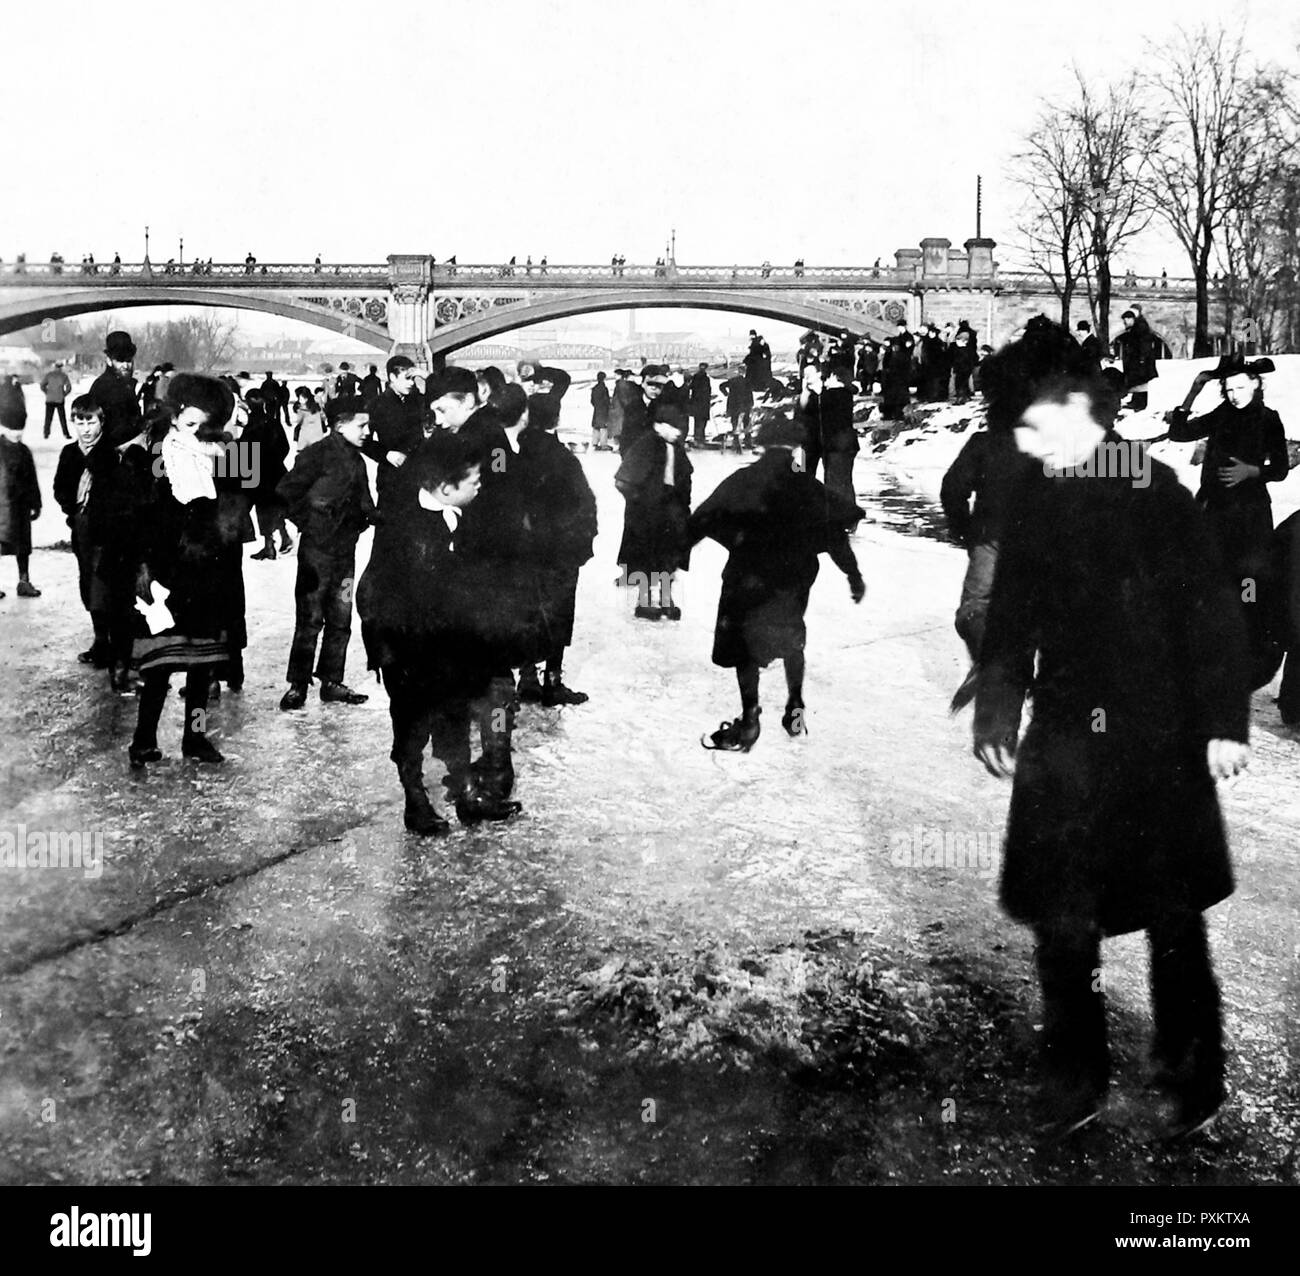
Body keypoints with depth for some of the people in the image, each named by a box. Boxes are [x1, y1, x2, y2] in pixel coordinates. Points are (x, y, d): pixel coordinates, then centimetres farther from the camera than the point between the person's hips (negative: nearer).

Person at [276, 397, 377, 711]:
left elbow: (363, 503, 23)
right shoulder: (318, 454, -10)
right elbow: (287, 492, -14)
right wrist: (307, 522, -9)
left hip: (345, 549, 7)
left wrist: (363, 519, 5)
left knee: (340, 619, 10)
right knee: (310, 618, -4)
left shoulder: (357, 461, 14)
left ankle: (331, 682, 18)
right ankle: (297, 685, 3)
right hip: (317, 547, -7)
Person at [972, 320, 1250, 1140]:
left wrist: (1224, 722, -9)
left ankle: (1193, 1083, 27)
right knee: (1063, 925, 6)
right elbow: (1012, 621, 9)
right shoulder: (1036, 503, 6)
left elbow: (1211, 610, -6)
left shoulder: (1157, 492, -5)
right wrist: (997, 717, 5)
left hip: (1161, 743, -3)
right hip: (1065, 745, 3)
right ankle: (1075, 1083, 21)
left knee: (1174, 922, 9)